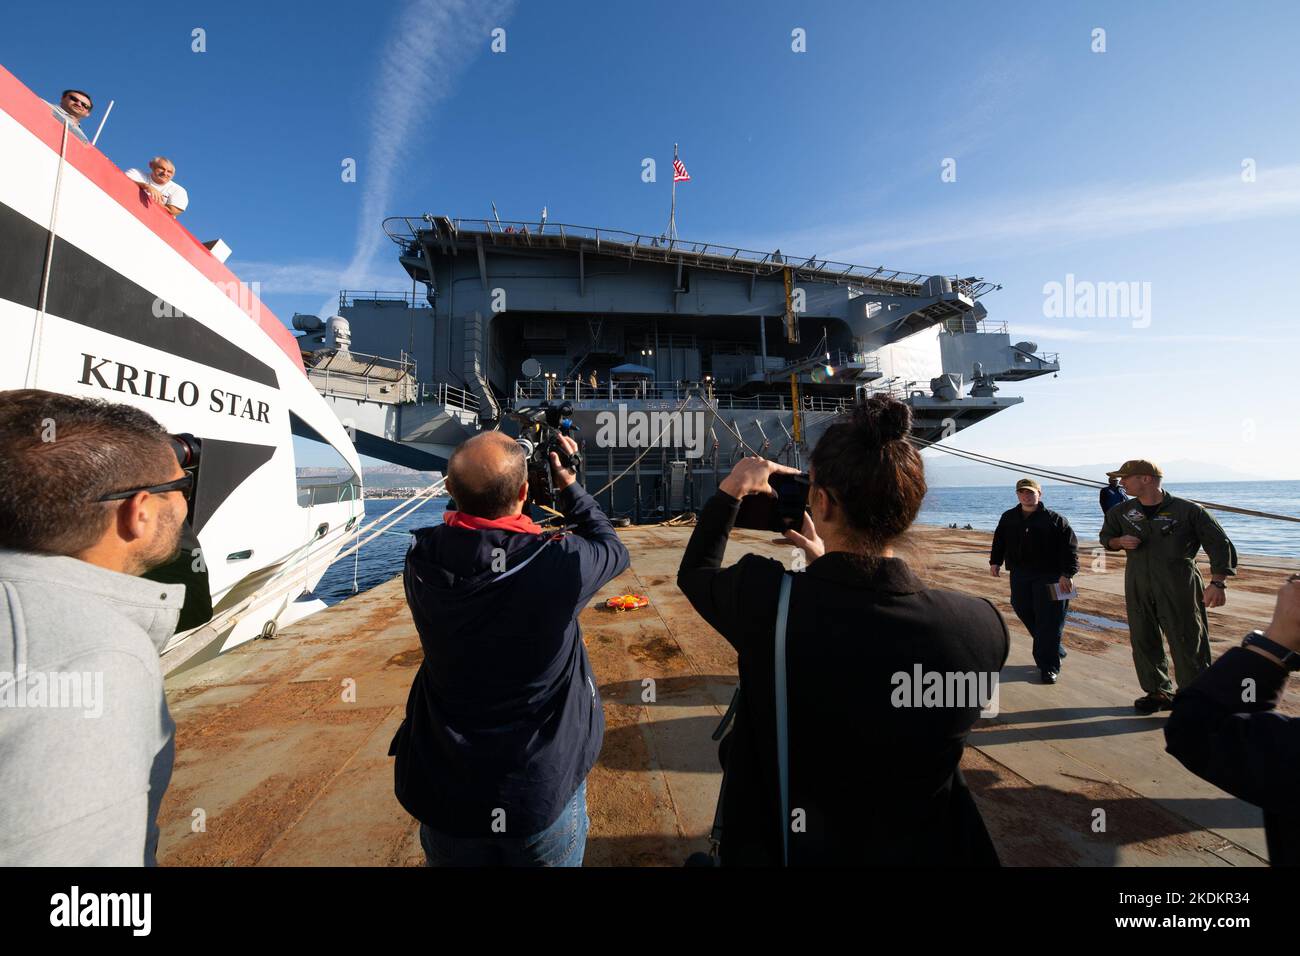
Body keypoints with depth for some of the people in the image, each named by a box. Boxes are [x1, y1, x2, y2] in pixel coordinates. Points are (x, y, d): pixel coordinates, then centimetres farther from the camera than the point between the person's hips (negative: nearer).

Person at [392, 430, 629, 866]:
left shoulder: (422, 560, -16)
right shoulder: (559, 563, -26)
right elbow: (613, 550, -3)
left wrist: (474, 483, 5)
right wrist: (569, 483, 3)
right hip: (544, 793, -2)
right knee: (559, 856, 26)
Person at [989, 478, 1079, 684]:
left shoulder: (1055, 519, -4)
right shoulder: (1008, 518, 10)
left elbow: (1069, 547, -9)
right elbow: (999, 541, 20)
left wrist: (1067, 574, -16)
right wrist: (995, 561, 11)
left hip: (1050, 577, -4)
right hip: (1020, 576, 5)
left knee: (1049, 622, -3)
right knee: (1026, 615, 8)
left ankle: (1049, 667, 7)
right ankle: (1055, 652, 30)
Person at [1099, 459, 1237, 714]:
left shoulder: (1187, 510, -6)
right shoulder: (1121, 512, 6)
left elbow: (1220, 545, -6)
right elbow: (1105, 537, 20)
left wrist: (1218, 582, -16)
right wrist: (1120, 542, -4)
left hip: (1179, 588, -4)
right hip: (1138, 588, 4)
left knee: (1187, 644, 0)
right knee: (1143, 642, 10)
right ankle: (1158, 693, 24)